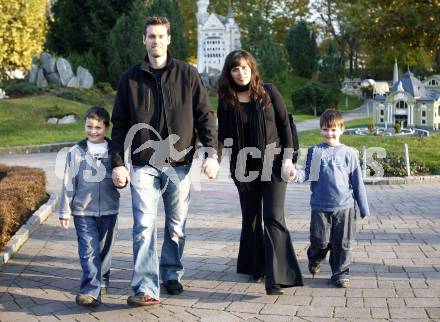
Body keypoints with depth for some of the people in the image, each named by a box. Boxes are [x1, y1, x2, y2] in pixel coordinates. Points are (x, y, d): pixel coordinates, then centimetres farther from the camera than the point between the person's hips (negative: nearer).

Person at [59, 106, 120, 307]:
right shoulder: (76, 152, -1)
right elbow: (68, 183, 0)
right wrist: (65, 212, 0)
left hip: (109, 210, 2)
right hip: (83, 211, -2)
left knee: (104, 250, 14)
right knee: (88, 251, -9)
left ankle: (102, 282, 33)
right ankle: (91, 292, -12)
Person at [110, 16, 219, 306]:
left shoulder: (188, 74, 4)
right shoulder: (131, 79, 6)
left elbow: (205, 116, 3)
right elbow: (120, 124, 7)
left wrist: (212, 153, -8)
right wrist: (118, 163, -1)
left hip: (179, 165, 1)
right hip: (143, 165, 0)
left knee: (176, 227, 10)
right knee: (144, 225, -9)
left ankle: (172, 275, 28)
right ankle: (146, 288, -9)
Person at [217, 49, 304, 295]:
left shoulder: (268, 92, -2)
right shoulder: (226, 100, 3)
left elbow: (285, 124, -1)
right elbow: (223, 136, 6)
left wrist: (288, 158, -7)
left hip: (272, 164, -3)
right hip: (244, 168, 3)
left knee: (273, 218, -11)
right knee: (250, 217, 13)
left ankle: (276, 278, -15)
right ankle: (256, 267, 27)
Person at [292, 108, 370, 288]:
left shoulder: (349, 153, 4)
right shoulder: (314, 151, 6)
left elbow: (357, 183, 6)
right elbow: (307, 173, 6)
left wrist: (364, 208, 7)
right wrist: (296, 175, -18)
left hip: (345, 207, 0)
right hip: (320, 206, 0)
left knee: (343, 243, 3)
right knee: (321, 241, 2)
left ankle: (340, 274, 18)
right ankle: (315, 258, 34)